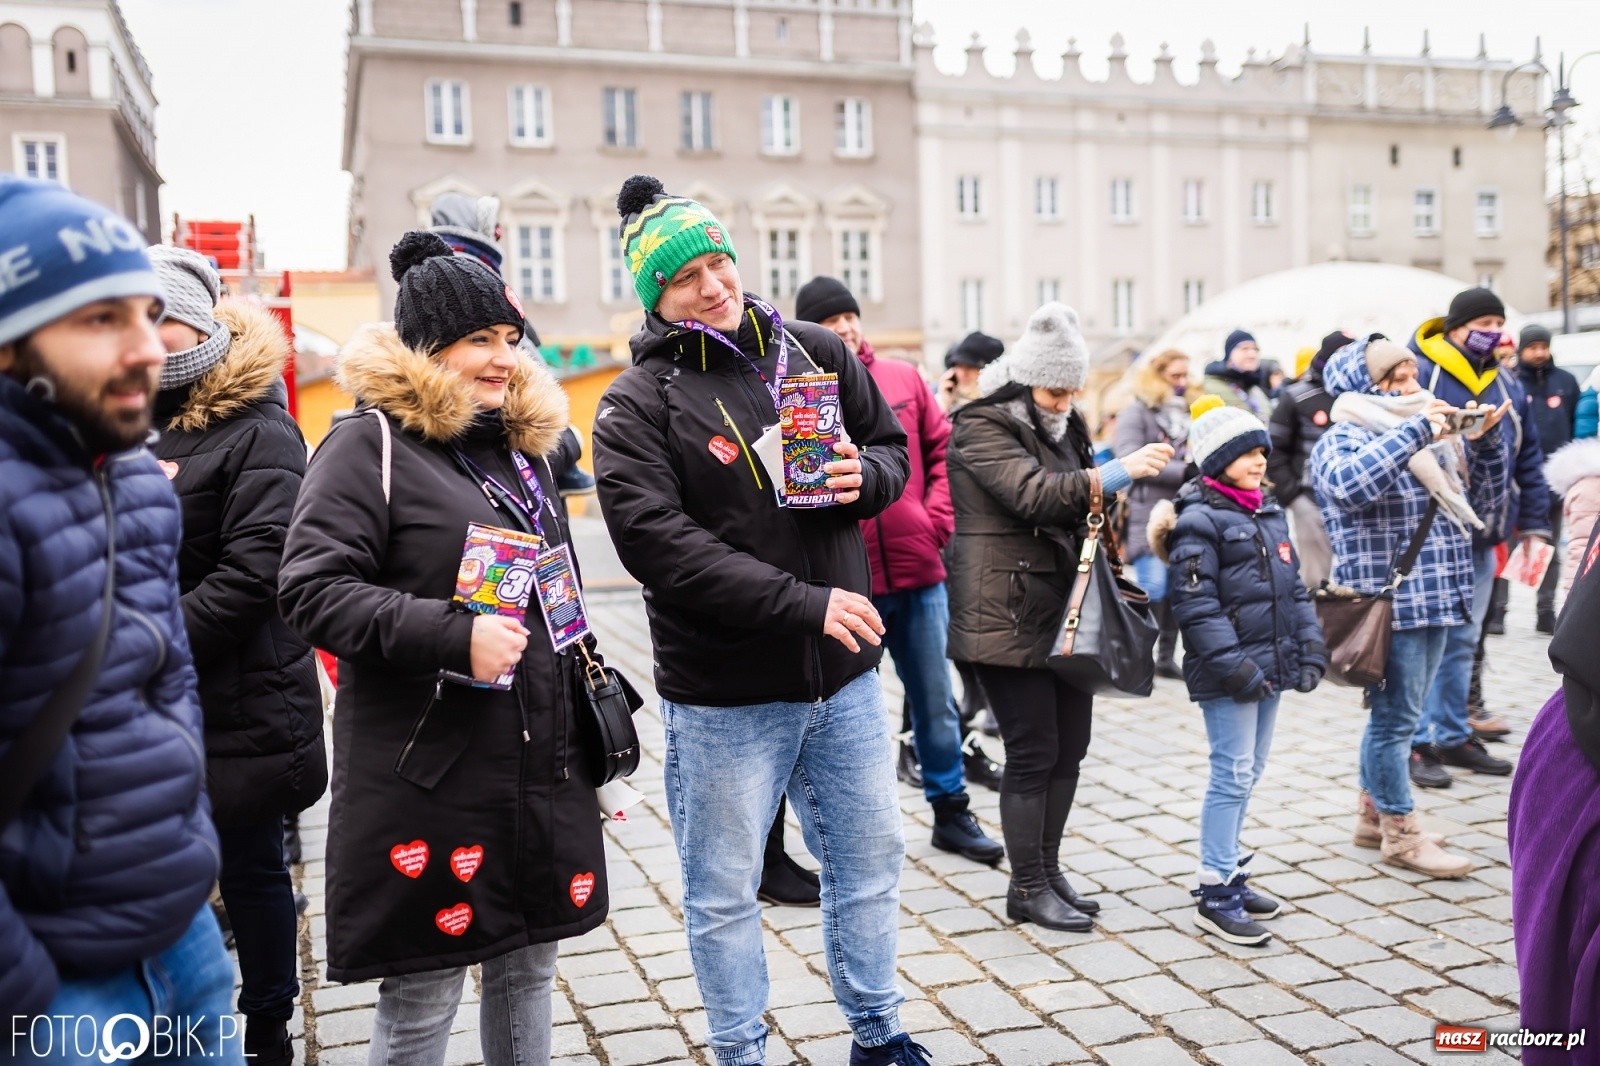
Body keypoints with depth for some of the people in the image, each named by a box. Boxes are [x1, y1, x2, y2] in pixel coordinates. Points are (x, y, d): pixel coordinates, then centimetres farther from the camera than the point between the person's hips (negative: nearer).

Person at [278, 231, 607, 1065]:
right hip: (429, 776, -6)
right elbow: (311, 589, -17)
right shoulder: (371, 444, -8)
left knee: (529, 967, 17)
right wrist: (454, 636, -26)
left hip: (543, 769, 7)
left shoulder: (523, 442, 14)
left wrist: (585, 700, 20)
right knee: (422, 996, 4)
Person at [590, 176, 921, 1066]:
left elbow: (892, 443, 15)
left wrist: (865, 475, -10)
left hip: (845, 674, 5)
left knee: (870, 861, 18)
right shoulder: (638, 404, -11)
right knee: (724, 893, 11)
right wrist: (805, 603, -24)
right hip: (723, 697, -4)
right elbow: (658, 543, -22)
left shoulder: (818, 353, 3)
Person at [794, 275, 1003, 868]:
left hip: (918, 572, 3)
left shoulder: (903, 379, 6)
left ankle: (950, 811, 30)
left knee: (935, 699, 14)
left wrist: (937, 519, -1)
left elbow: (944, 451, 9)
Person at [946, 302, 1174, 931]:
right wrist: (1116, 473, -33)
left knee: (1069, 747, 11)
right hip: (1010, 616, -8)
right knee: (1033, 751, -4)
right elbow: (1033, 494, -27)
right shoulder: (982, 428, -10)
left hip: (1066, 613, 8)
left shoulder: (1061, 426, 16)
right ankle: (1027, 889, 9)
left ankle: (1049, 870, 25)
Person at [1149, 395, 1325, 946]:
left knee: (1248, 774, 15)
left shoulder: (1271, 514, 14)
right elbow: (1196, 604, -18)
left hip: (1270, 665, 8)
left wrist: (1310, 648, 10)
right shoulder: (1199, 520, -12)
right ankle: (1215, 894, 2)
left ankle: (1230, 873, 27)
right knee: (1233, 775, -6)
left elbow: (1294, 587, 19)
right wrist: (1233, 664, -22)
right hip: (1228, 673, -8)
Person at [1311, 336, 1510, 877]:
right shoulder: (1343, 440, -8)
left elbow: (1482, 498, 19)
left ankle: (1373, 814, 29)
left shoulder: (1431, 436, 15)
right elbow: (1351, 482, -31)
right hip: (1387, 603, -8)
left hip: (1433, 600, 8)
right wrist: (1415, 431, -25)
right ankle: (1401, 833, 12)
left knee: (1395, 715, 16)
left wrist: (1487, 439, 4)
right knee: (1395, 718, 0)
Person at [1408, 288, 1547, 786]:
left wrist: (1534, 525, 12)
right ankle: (1418, 742, 8)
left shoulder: (1507, 387, 12)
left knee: (1462, 641, 15)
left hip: (1480, 538, 7)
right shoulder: (1420, 375, -11)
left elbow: (1529, 461, 16)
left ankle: (1453, 736, 26)